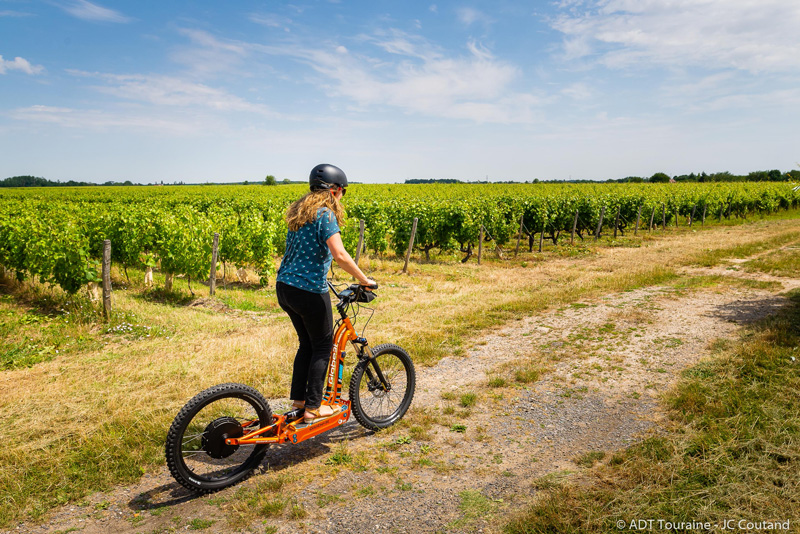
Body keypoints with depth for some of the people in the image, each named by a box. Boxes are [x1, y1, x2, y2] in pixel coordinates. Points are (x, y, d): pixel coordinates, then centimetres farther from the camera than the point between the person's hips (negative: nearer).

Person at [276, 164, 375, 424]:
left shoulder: (298, 212, 12)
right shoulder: (325, 215, -15)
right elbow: (340, 255, -25)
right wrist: (364, 280, -14)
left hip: (284, 287, 8)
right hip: (309, 291, -8)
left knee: (307, 343, 22)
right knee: (322, 346, 9)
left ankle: (297, 398, 28)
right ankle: (313, 407, 15)